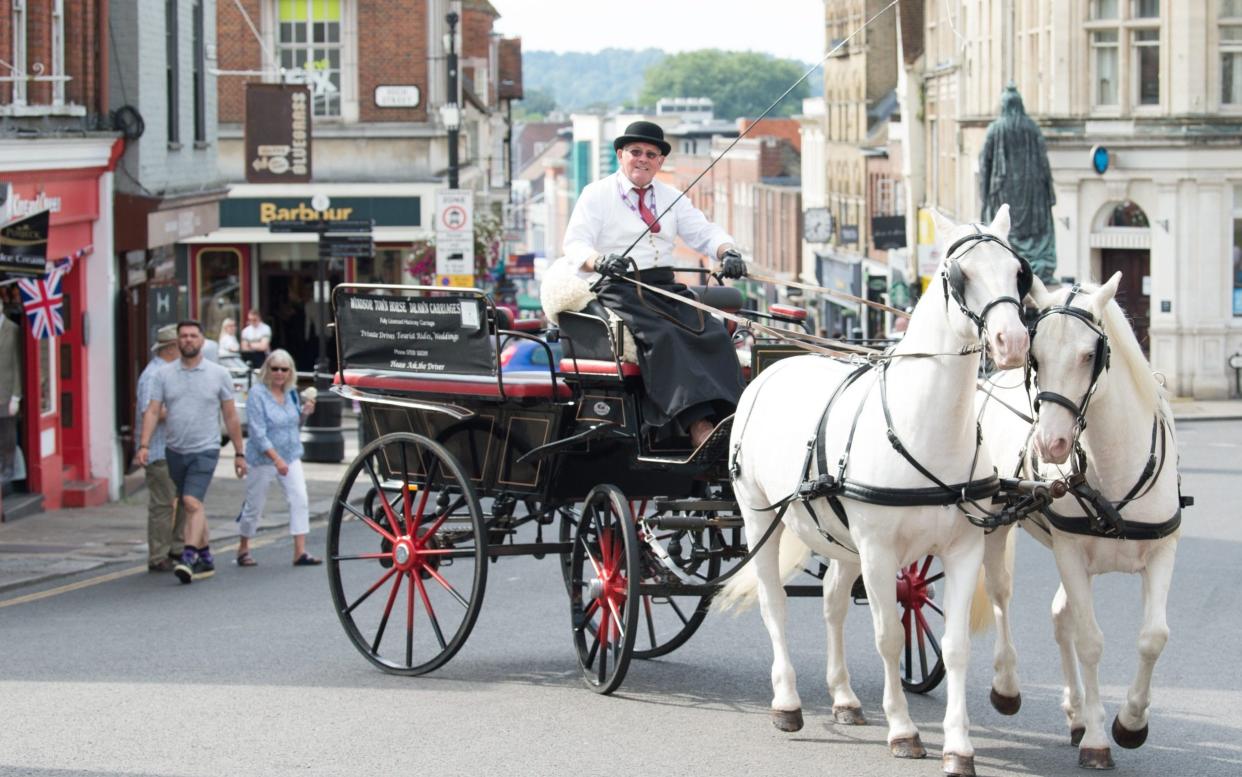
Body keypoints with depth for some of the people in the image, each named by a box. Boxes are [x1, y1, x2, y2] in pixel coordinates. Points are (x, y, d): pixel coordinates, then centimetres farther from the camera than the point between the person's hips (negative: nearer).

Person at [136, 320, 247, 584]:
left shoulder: (218, 374, 1)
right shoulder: (164, 374, 4)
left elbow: (230, 416, 5)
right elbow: (152, 411, 1)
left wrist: (239, 453, 6)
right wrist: (144, 445, -12)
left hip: (204, 451, -3)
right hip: (175, 451, 4)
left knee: (192, 502, -19)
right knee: (190, 506, 11)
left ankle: (188, 558, -24)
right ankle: (206, 559, 22)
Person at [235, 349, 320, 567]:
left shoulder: (291, 393, 6)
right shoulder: (258, 394, -13)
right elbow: (258, 432, -19)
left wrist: (305, 412, -3)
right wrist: (276, 458, -25)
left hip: (291, 456, 5)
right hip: (262, 459, -5)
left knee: (300, 500, -8)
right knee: (254, 506, 6)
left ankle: (300, 552, -8)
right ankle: (243, 549, 26)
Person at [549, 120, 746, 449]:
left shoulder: (671, 198, 21)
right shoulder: (597, 195, 6)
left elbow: (703, 232, 12)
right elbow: (575, 244, -7)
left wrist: (728, 252, -12)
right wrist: (601, 261, -31)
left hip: (664, 288, 5)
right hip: (618, 288, -5)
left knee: (713, 333, -22)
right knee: (663, 336, -33)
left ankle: (727, 420, -34)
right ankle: (698, 426, -44)